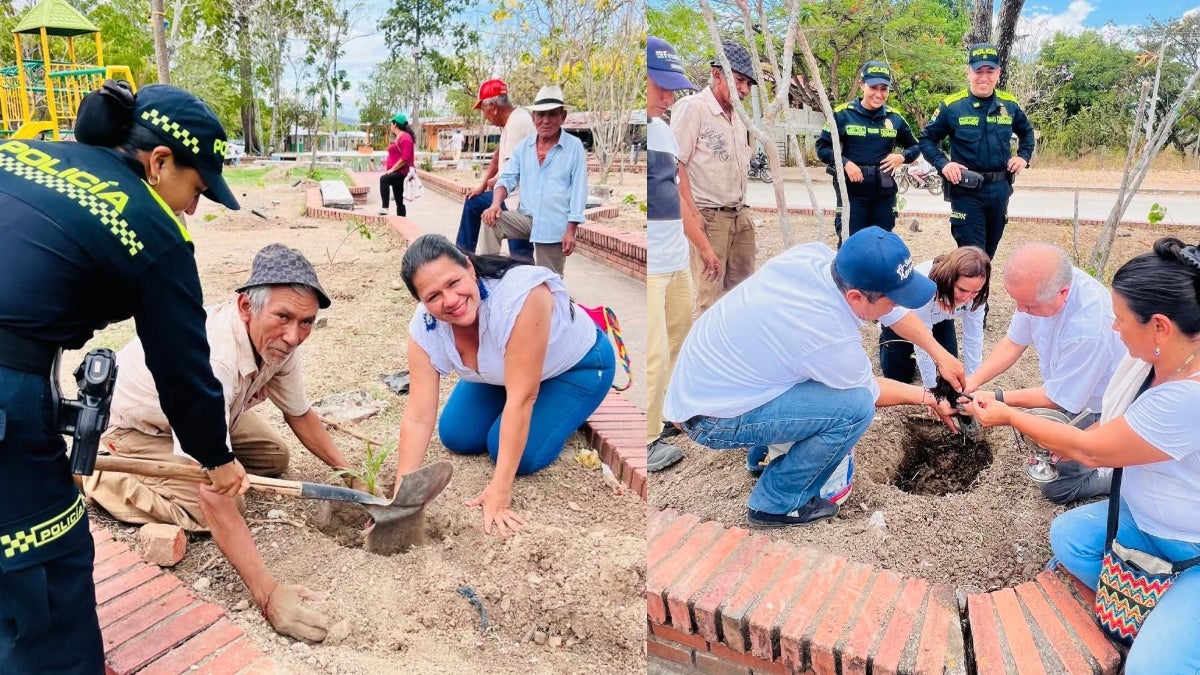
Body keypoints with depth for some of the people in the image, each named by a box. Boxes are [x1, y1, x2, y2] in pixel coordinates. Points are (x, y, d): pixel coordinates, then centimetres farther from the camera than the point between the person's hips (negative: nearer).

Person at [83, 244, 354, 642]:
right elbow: (213, 493, -46)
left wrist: (348, 473, -5)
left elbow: (299, 414, -1)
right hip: (127, 426, -7)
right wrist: (268, 595, -48)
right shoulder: (211, 359, -44)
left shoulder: (278, 339, -21)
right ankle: (95, 471, 1)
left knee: (274, 459, 3)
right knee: (205, 513, -20)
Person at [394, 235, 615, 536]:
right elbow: (418, 417, -21)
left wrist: (499, 491, -37)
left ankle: (568, 413, 10)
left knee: (521, 455, -17)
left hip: (575, 366, -5)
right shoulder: (424, 329, -23)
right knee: (457, 437, 0)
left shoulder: (520, 295, -42)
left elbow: (522, 398, -39)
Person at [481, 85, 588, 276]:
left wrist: (570, 231, -13)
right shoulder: (523, 146, 6)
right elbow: (507, 178, 4)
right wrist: (495, 205, -18)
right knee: (491, 220, -22)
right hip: (526, 217, 3)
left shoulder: (574, 147, -5)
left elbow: (578, 191, -8)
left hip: (554, 226, -3)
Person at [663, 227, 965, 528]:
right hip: (711, 419, -8)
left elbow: (890, 301, 6)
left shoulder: (815, 254, -12)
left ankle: (764, 453, 31)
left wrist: (940, 353, 6)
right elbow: (870, 393, -6)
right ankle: (775, 504, 1)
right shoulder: (831, 339, -30)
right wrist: (924, 397, 10)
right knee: (856, 405, -17)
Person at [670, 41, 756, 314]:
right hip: (708, 217, -8)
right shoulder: (691, 107, -8)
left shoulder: (737, 116, 16)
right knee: (711, 295, -6)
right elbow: (675, 165, -13)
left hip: (740, 216, 8)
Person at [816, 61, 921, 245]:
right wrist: (845, 163, -17)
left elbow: (915, 146, 17)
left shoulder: (894, 118, 6)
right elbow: (822, 147, -2)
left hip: (884, 193, 3)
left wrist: (902, 157, -6)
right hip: (852, 191, -3)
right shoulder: (843, 114, -4)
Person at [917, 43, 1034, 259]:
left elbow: (1026, 131, 23)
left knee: (989, 251, 17)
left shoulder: (1009, 105, 4)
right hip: (966, 190, -5)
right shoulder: (951, 106, -8)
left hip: (1000, 189, 5)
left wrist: (1024, 156, 6)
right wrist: (943, 164, -14)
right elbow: (926, 139, -1)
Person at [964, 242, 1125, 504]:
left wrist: (995, 398, -23)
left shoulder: (1089, 328, -41)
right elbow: (1014, 342, -7)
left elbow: (1058, 398, -25)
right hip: (1067, 389, 7)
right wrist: (974, 381, -18)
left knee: (1056, 487, 0)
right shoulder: (1039, 285, -21)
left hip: (1097, 409, -7)